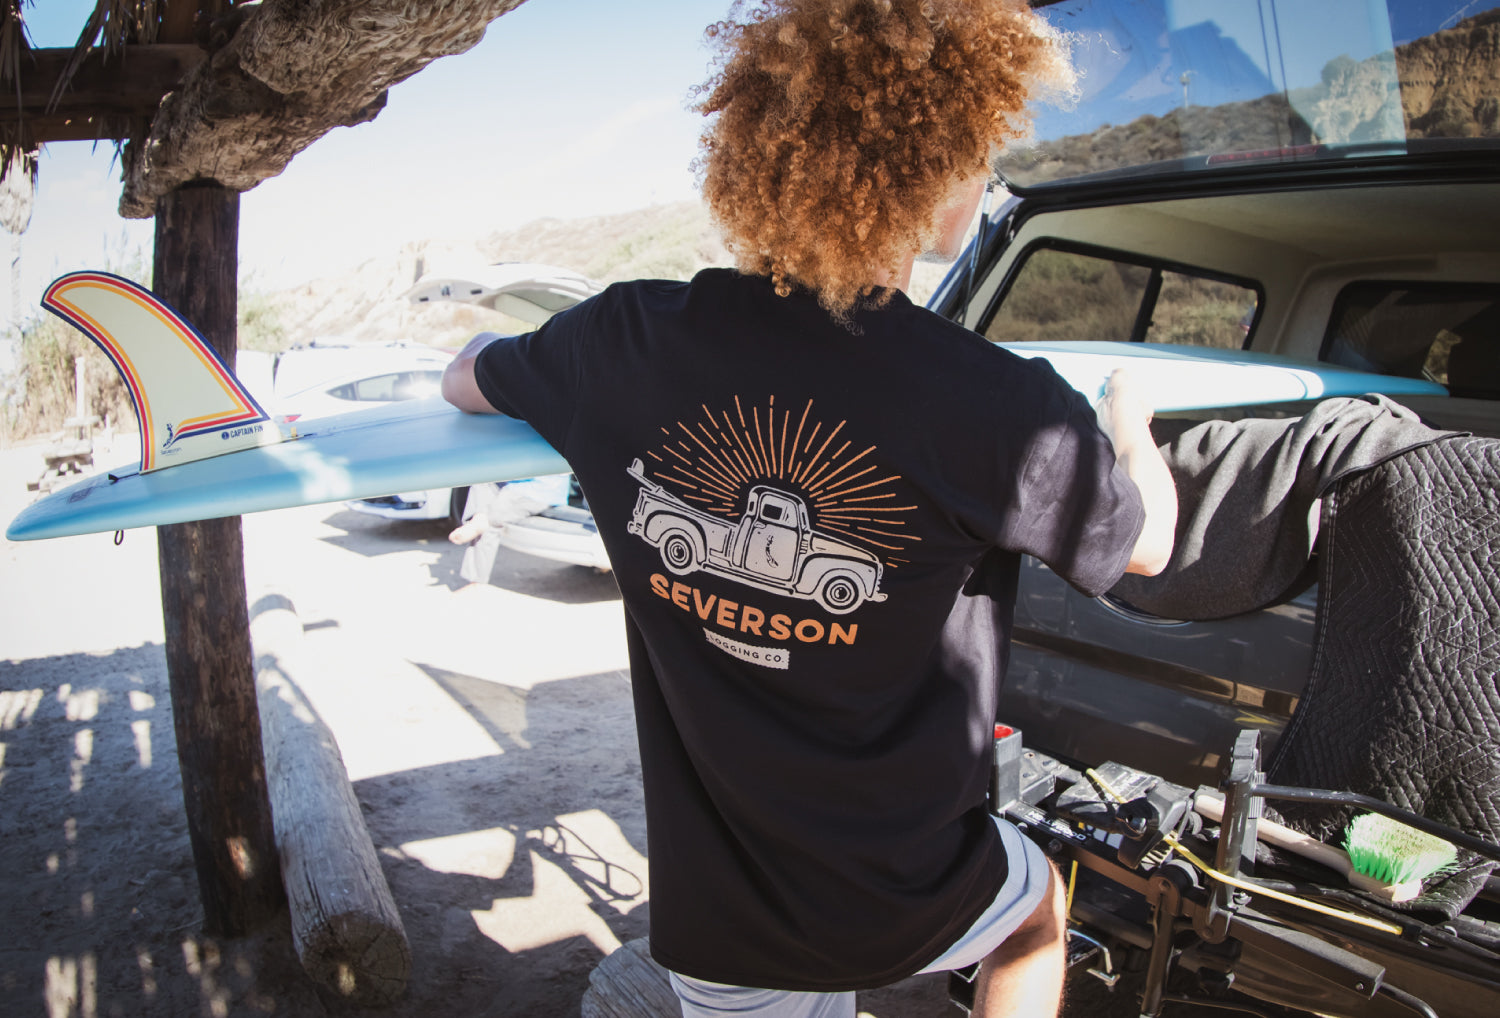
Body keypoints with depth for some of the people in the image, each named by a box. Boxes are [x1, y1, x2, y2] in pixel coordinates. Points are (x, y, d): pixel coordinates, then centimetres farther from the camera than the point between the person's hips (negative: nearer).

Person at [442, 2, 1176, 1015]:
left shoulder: (629, 341, -15)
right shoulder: (999, 408, -25)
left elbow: (465, 378, 7)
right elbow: (1148, 542, -3)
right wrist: (1132, 426, 19)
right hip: (901, 905, -1)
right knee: (1041, 902, 33)